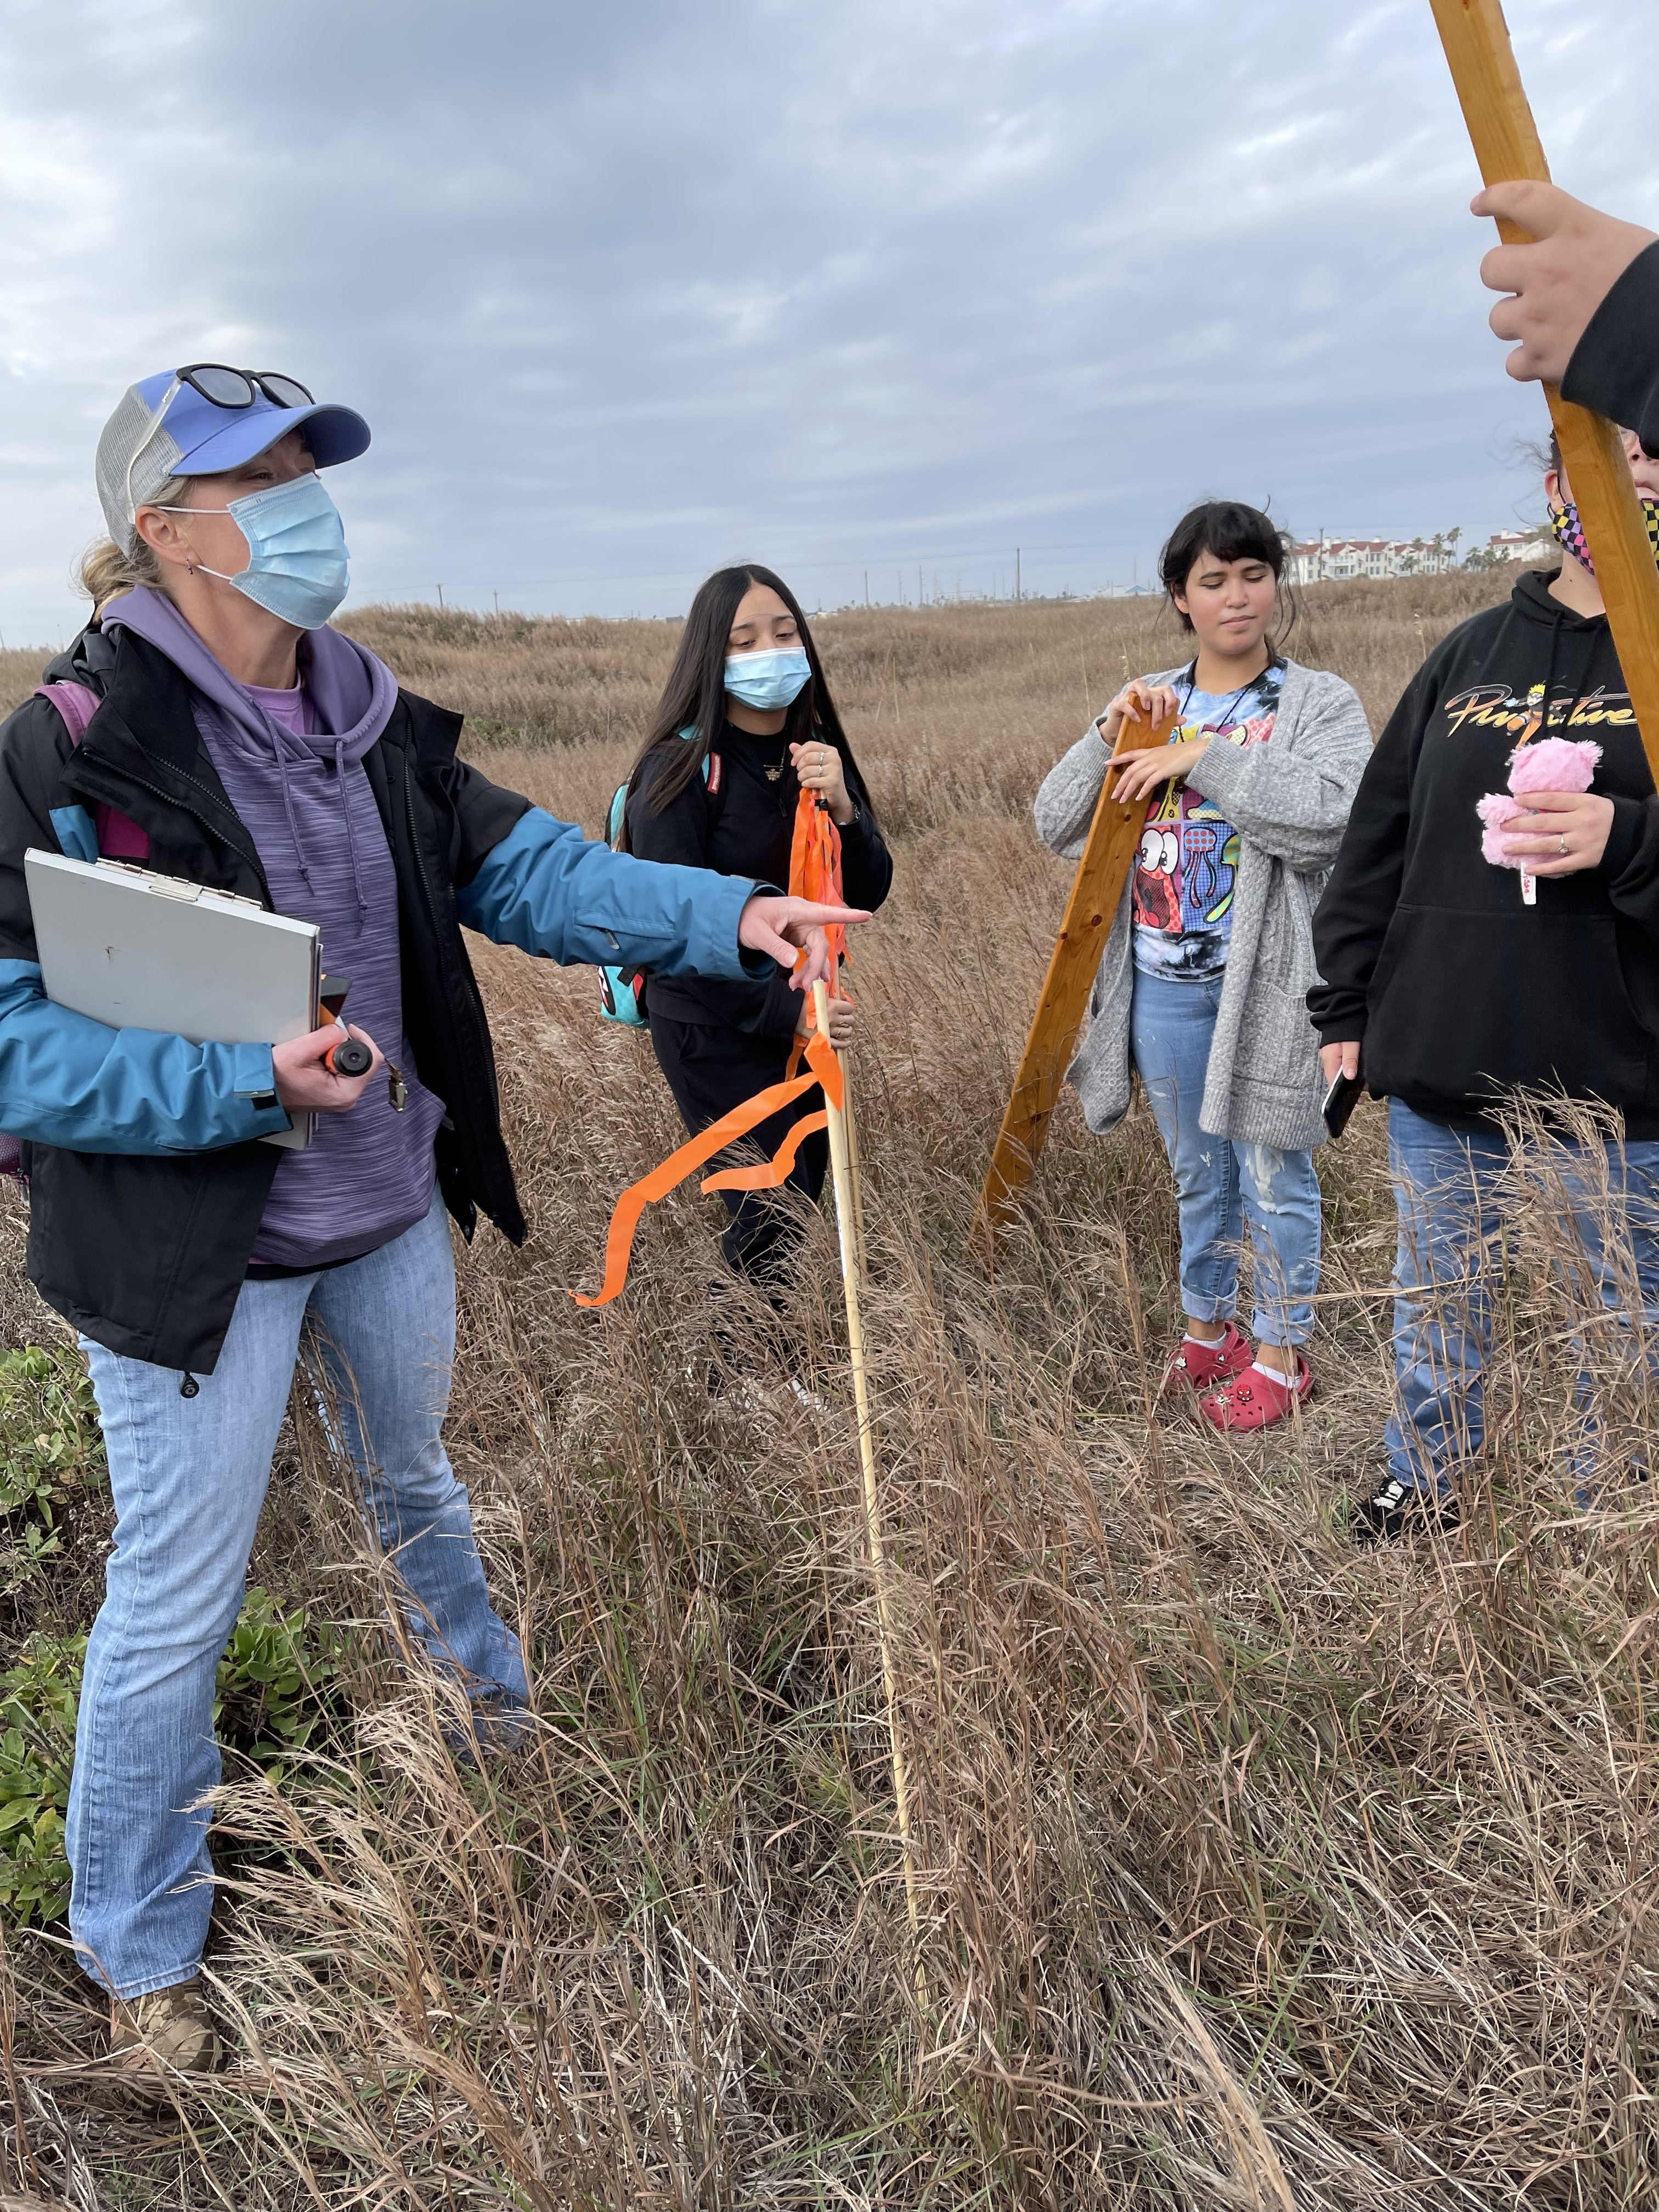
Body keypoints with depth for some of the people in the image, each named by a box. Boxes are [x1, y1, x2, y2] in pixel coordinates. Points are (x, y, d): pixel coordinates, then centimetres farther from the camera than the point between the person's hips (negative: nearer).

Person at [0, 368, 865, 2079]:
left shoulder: (372, 724, 2)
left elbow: (531, 869, -3)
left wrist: (730, 917, -16)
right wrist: (247, 1079, -32)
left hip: (387, 1213, 6)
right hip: (195, 1248, -6)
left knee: (411, 1480, 29)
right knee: (175, 1601, 8)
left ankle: (493, 1690, 58)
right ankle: (138, 1954, 33)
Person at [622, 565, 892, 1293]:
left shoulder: (816, 755, 5)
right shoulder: (679, 769, -14)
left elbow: (868, 894, 0)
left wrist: (841, 807, -19)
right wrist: (782, 1010, -24)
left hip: (804, 1018, 7)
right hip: (714, 1026, -6)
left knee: (803, 1197, 15)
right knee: (772, 1217, -6)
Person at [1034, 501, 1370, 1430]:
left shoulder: (1322, 704, -3)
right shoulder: (1148, 708, 10)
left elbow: (1331, 815, -23)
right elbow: (1058, 824, 4)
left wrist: (1205, 756, -22)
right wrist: (1108, 741, -11)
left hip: (1270, 987, -4)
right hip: (1163, 987, 4)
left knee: (1274, 1176, 6)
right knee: (1198, 1173, 18)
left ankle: (1282, 1352, 23)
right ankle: (1208, 1330, 36)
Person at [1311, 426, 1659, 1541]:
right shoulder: (1471, 653, 8)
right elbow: (1380, 834, 10)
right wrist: (1346, 1005, 8)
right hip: (1441, 1057, 3)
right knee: (1437, 1292, 17)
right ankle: (1425, 1478, 37)